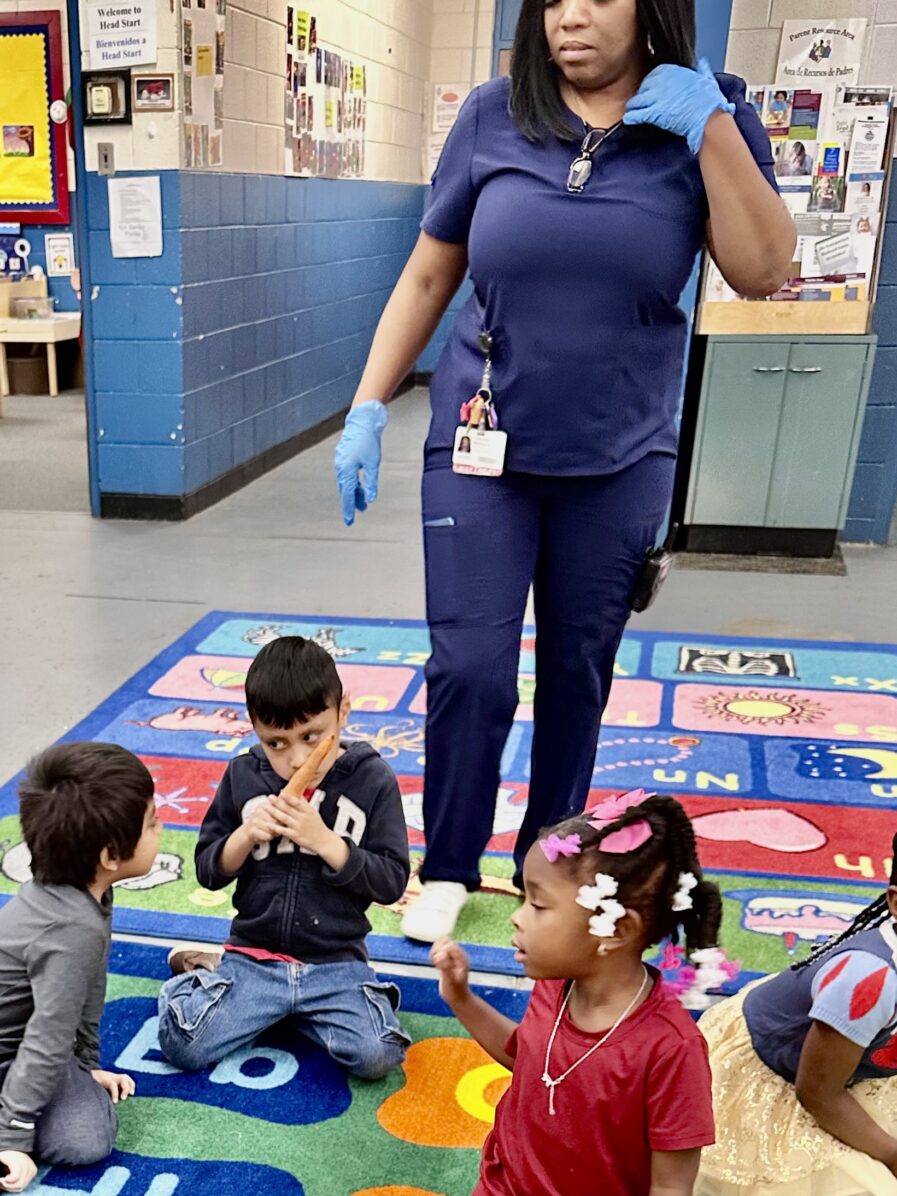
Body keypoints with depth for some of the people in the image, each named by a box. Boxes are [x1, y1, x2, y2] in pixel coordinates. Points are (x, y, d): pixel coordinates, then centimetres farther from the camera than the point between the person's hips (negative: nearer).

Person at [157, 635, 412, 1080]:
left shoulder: (373, 781, -6)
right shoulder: (243, 777, 1)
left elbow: (392, 882, -8)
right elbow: (208, 872, 5)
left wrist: (324, 840, -20)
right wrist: (245, 835, -15)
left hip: (335, 964, -1)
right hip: (254, 956, 1)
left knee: (376, 1056, -23)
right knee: (181, 1044, -17)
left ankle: (272, 1006, 5)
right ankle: (215, 970, 15)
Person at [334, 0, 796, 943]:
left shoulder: (706, 117, -1)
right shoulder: (493, 116, -2)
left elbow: (763, 272, -9)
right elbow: (427, 276, 3)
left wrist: (712, 131, -16)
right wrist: (367, 408, -1)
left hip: (620, 460, 1)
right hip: (481, 446, 0)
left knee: (578, 672, 11)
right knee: (468, 668, -2)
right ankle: (448, 868, 20)